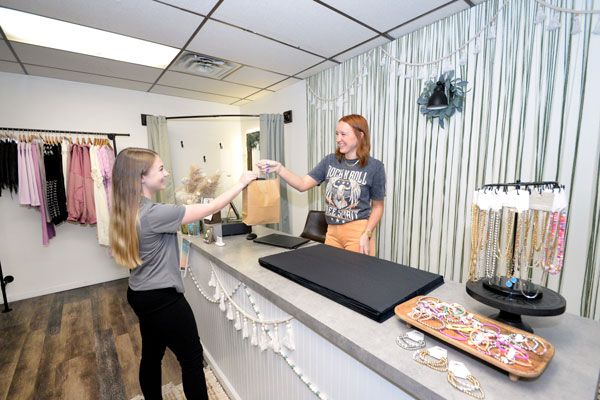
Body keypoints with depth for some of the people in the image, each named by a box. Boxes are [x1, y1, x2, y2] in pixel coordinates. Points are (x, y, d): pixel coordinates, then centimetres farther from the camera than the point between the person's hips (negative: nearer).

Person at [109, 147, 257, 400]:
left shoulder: (129, 210, -1)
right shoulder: (154, 213, -27)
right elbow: (211, 209, -23)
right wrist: (241, 183, -13)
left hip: (140, 294, 9)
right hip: (163, 300, -9)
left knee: (151, 355, 25)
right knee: (192, 359, 9)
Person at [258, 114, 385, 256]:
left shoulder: (375, 167, -6)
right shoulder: (330, 161, 3)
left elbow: (377, 206, -1)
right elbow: (303, 184, -4)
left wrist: (367, 235, -12)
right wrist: (279, 168, -18)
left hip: (358, 232, -3)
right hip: (332, 231, 4)